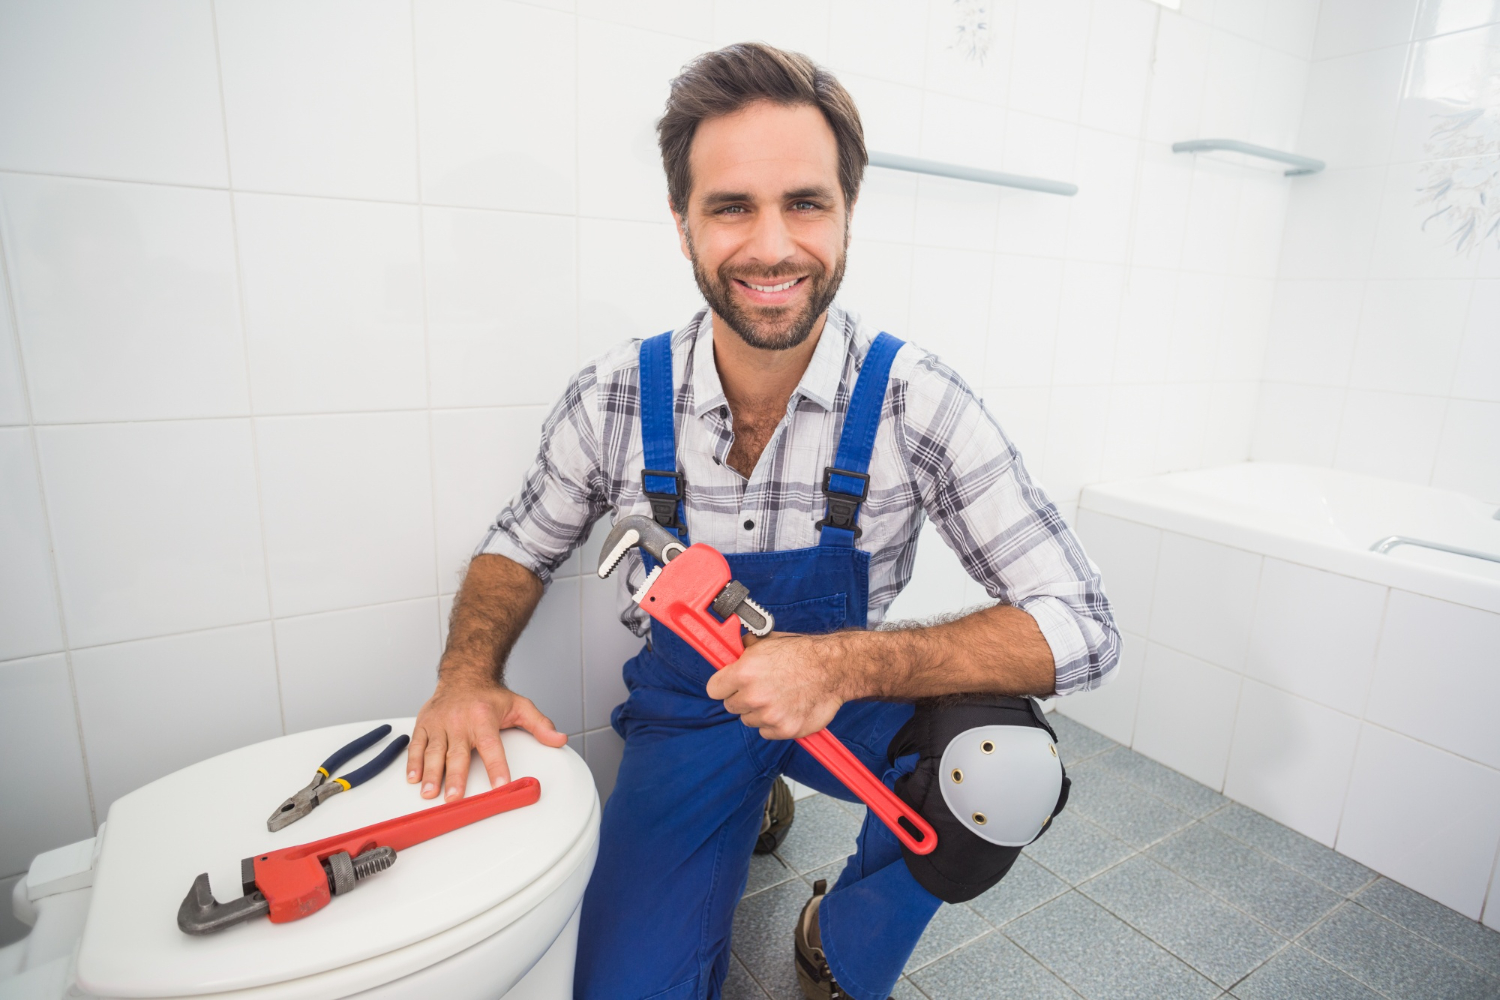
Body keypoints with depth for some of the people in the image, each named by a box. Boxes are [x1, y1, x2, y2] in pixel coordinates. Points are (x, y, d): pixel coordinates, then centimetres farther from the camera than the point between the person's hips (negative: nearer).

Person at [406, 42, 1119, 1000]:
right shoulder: (615, 399, -15)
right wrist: (469, 672, -18)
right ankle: (747, 812, 21)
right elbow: (521, 546, 2)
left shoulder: (917, 402, -21)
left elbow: (1081, 626, -22)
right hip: (682, 712, 2)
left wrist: (847, 662, -35)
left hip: (844, 704, 0)